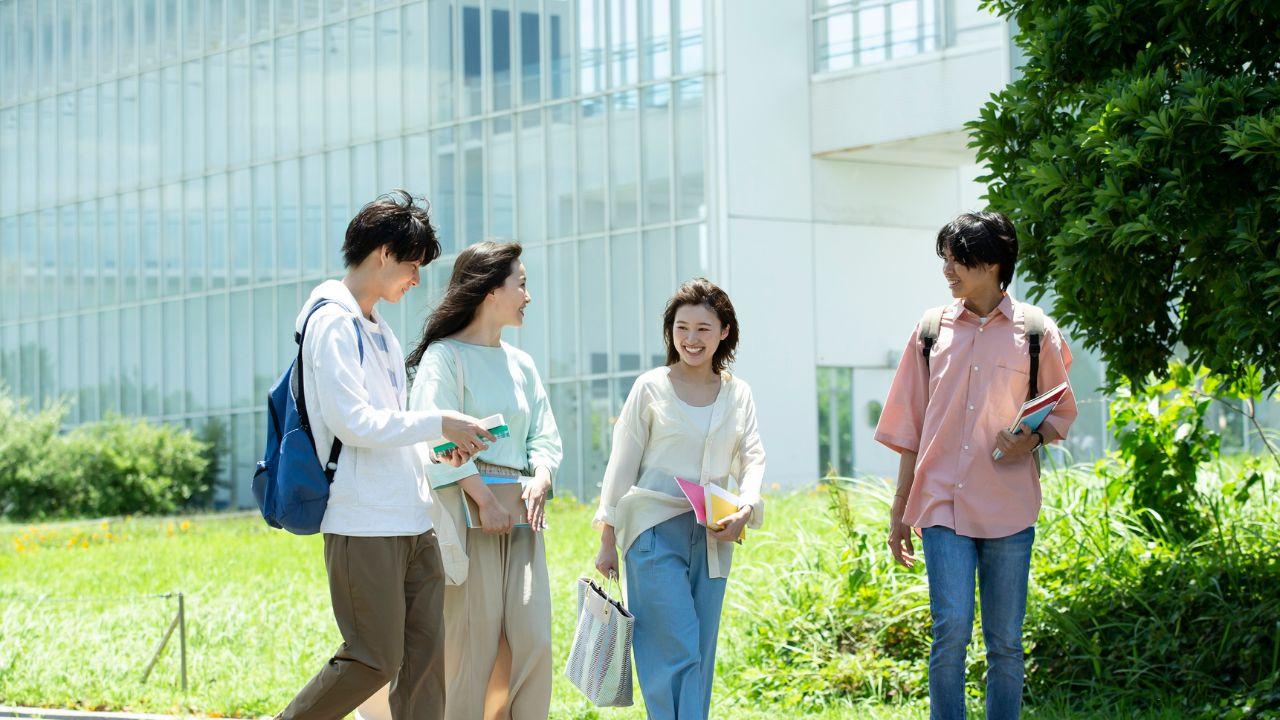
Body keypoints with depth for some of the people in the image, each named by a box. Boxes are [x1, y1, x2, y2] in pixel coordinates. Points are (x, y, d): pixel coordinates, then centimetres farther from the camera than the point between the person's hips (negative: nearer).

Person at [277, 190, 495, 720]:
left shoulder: (378, 329, 20)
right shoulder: (333, 321, -9)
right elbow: (352, 423, -18)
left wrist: (439, 446, 9)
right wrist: (438, 424, -12)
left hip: (412, 520, 9)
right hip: (363, 523, -9)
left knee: (425, 654, 4)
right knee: (374, 660, -7)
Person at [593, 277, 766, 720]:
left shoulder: (737, 394, 10)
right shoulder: (651, 388, 0)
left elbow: (752, 460, 6)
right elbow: (622, 464, 2)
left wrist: (746, 509, -14)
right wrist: (607, 538, 1)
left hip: (712, 535, 4)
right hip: (655, 530, -4)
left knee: (701, 656, 6)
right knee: (676, 651, -12)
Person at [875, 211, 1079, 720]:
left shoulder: (1034, 332, 3)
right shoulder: (932, 330, 8)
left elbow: (1062, 413, 12)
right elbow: (910, 429, 12)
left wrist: (1033, 438, -11)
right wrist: (899, 511, 11)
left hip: (1008, 506, 0)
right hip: (942, 504, 0)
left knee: (1005, 641, 4)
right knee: (951, 630, -12)